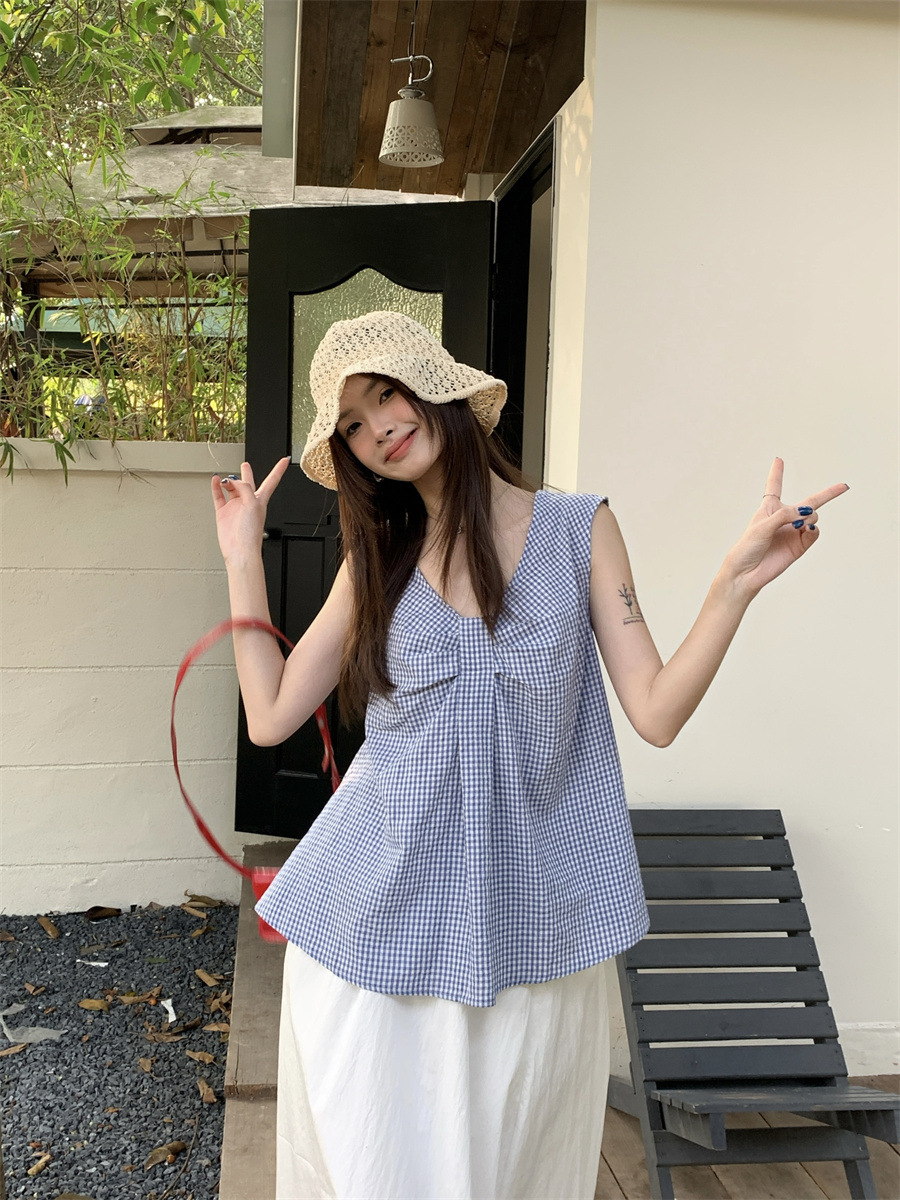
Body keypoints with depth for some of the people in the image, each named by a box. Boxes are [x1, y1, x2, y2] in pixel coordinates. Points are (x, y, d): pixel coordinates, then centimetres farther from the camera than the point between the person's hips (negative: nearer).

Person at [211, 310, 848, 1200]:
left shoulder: (578, 529, -1)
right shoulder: (377, 559, 5)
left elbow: (656, 713, -6)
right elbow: (271, 716, 2)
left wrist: (736, 582, -17)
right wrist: (243, 560, 1)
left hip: (528, 919, -1)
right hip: (377, 917, 2)